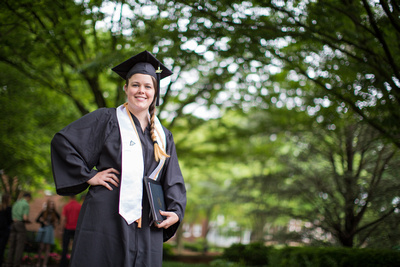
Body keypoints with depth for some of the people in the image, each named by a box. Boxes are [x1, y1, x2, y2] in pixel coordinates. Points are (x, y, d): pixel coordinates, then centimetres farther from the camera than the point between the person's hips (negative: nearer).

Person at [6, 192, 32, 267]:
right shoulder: (26, 205, -8)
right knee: (20, 245, -4)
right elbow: (25, 217, -18)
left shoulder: (16, 203, 16)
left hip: (13, 224, 7)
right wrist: (28, 221, 5)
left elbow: (12, 215, 14)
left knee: (12, 245, 7)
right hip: (20, 224, -7)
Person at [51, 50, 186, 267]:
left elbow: (173, 182, 15)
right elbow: (62, 142, -1)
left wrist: (176, 211, -2)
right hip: (107, 219, -4)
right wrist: (88, 175, -6)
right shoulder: (107, 119, 4)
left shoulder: (163, 136, 17)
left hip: (146, 227, 4)